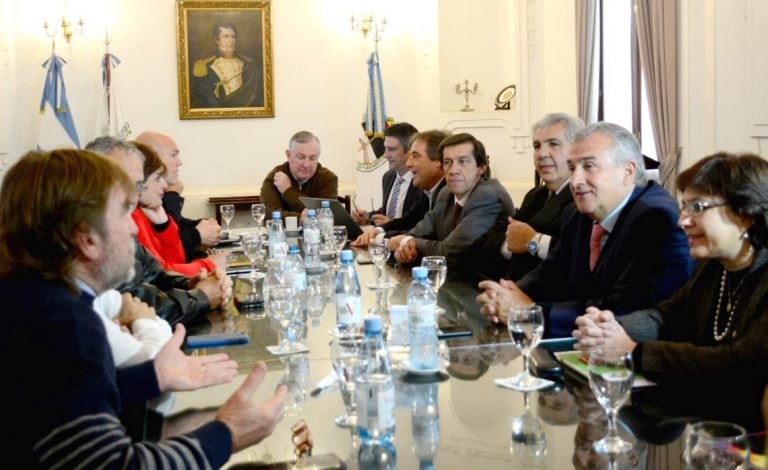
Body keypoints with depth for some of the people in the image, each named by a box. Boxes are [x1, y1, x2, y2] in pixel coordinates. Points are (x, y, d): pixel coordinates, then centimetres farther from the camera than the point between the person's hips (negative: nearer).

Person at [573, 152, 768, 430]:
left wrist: (633, 352, -22)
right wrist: (610, 326, -11)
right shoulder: (711, 268, 7)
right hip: (698, 416, 7)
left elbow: (742, 363, -28)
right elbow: (667, 316, 12)